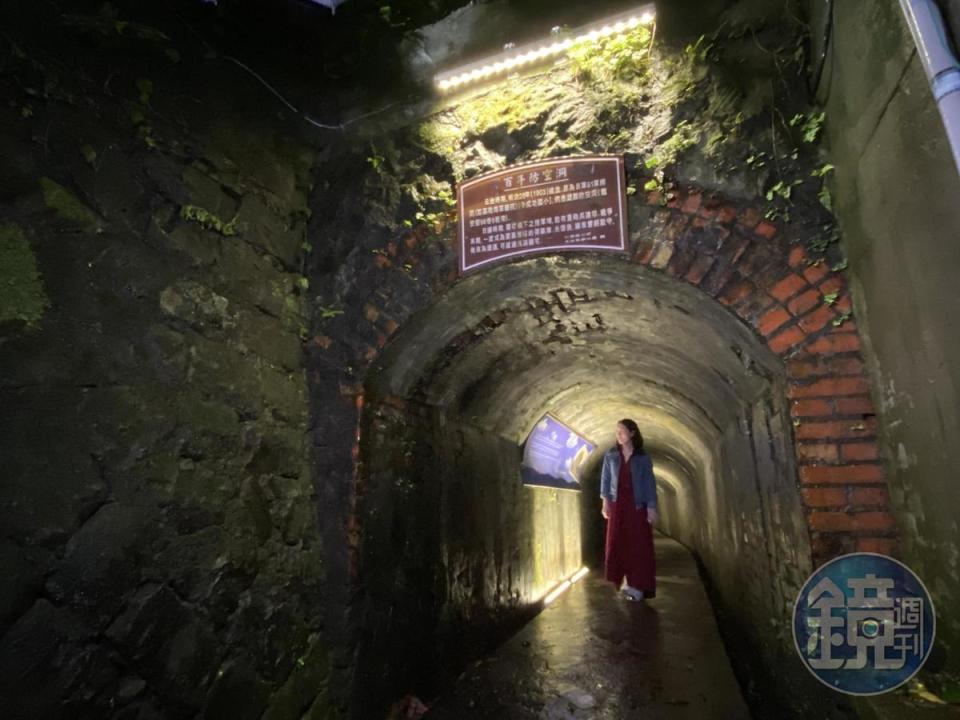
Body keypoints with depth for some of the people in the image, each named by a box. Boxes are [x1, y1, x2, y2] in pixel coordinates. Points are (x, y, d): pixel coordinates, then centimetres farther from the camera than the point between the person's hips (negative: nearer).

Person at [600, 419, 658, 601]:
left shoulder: (643, 459, -1)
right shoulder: (610, 456, 5)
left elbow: (650, 484, -1)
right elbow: (605, 479, 7)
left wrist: (651, 508, -7)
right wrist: (605, 501, -1)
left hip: (637, 505, -2)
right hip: (617, 504, 2)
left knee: (638, 545, -1)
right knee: (617, 543, 2)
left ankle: (637, 584, 4)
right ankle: (626, 581, 12)